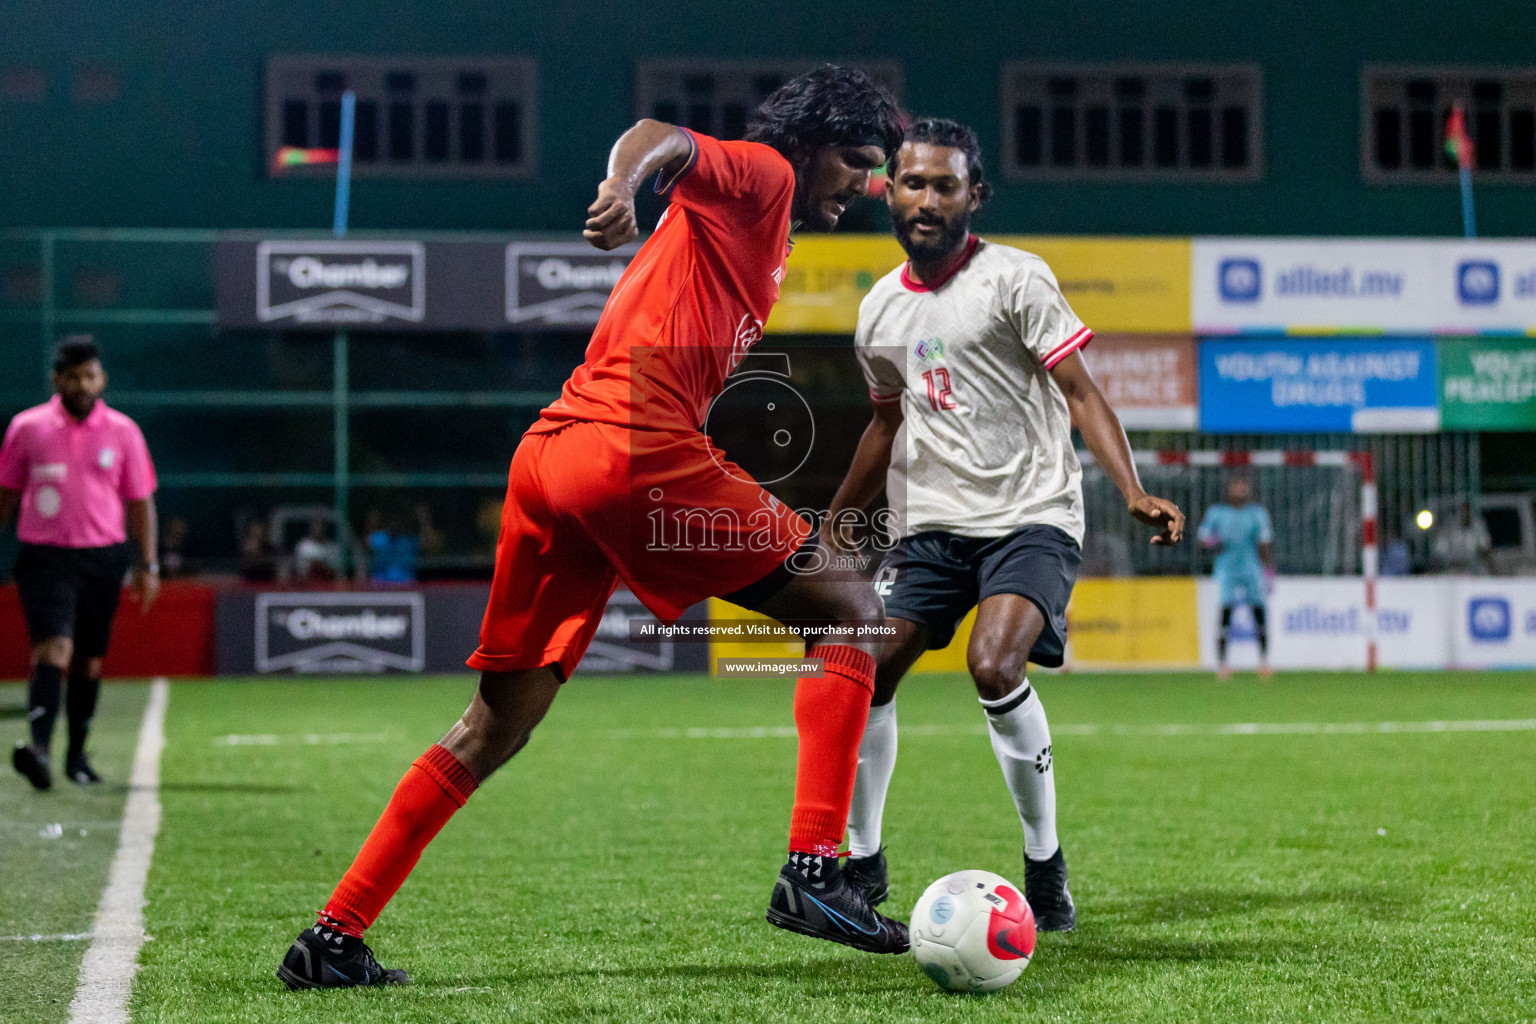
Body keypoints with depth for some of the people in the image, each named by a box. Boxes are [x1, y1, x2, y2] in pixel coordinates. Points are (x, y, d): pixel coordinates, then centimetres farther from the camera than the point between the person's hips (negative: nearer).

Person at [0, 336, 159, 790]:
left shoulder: (123, 432, 4)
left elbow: (140, 502, 9)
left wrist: (148, 565, 4)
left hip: (103, 557, 2)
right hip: (44, 557, -2)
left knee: (90, 659, 8)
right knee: (54, 647, -20)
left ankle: (78, 754, 20)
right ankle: (40, 747, -31)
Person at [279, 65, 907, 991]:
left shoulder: (754, 236, 31)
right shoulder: (761, 174, 5)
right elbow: (664, 138, -15)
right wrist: (624, 183, -35)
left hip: (549, 454, 9)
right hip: (638, 451, -9)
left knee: (495, 726, 12)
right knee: (851, 610, 0)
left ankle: (334, 938, 10)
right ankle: (814, 871, -9)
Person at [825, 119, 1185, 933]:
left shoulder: (1014, 278, -6)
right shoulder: (880, 310, 11)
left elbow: (1079, 392, -11)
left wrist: (1134, 493, -24)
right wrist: (836, 522, 32)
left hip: (1031, 516, -6)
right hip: (932, 523, 6)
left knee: (994, 667, -27)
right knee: (864, 674, -6)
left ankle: (1045, 866, -12)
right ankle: (860, 863, 14)